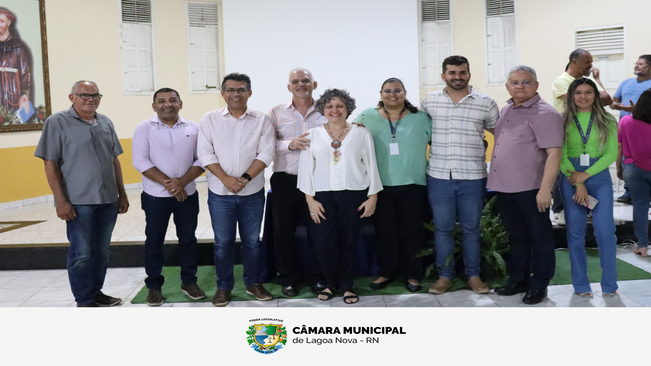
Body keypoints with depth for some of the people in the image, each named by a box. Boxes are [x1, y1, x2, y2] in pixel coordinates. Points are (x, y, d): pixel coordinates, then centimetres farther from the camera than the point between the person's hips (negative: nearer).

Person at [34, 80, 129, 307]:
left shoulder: (105, 123, 10)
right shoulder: (57, 122, -6)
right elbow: (50, 164, -8)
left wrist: (122, 194, 13)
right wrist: (60, 200, -14)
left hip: (108, 199, 5)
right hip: (78, 200, -5)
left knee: (102, 250, 13)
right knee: (81, 253, 0)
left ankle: (96, 292, 28)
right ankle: (83, 301, 13)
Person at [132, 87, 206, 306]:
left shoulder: (193, 128, 3)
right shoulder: (144, 128, -3)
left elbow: (201, 159, -1)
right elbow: (140, 161, -12)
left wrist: (182, 181, -16)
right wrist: (168, 183, -18)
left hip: (187, 195, 2)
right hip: (155, 196, -2)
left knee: (188, 239, 10)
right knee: (154, 241, 6)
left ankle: (189, 282, 24)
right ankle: (154, 286, 19)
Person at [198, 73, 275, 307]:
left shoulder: (262, 120, 1)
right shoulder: (210, 119, 1)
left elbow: (266, 153, -6)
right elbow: (206, 153, -5)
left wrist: (245, 178, -17)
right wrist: (226, 179, -16)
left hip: (253, 192, 1)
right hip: (220, 193, 0)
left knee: (252, 241, 10)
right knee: (223, 242, 6)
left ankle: (253, 283, 26)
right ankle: (224, 286, 20)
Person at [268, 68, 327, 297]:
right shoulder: (277, 113, 4)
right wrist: (290, 144, -16)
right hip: (285, 181, 0)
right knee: (284, 231, 8)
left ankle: (316, 276, 25)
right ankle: (288, 278, 24)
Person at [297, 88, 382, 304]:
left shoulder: (361, 134, 5)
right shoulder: (313, 136, 7)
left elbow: (371, 166, 6)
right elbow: (306, 168, 5)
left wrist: (372, 197, 1)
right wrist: (310, 199, -2)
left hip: (353, 195, 0)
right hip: (323, 196, 1)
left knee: (348, 242, 3)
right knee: (323, 242, -3)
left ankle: (346, 285, 19)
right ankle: (330, 283, 18)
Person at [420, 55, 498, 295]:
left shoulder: (486, 103, 2)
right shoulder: (429, 101, 4)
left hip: (473, 176, -1)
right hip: (439, 175, 1)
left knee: (471, 228, 8)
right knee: (442, 227, 7)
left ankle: (473, 275, 22)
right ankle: (444, 275, 20)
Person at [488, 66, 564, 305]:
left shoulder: (544, 113, -12)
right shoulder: (506, 110, 12)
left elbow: (554, 152, -18)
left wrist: (545, 189, -23)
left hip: (531, 189, -7)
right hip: (504, 187, 8)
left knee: (539, 237, 6)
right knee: (516, 236, 17)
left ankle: (539, 285, 17)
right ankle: (518, 280, 29)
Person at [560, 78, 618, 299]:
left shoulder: (607, 122, 5)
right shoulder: (564, 122, 3)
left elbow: (611, 153, -2)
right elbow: (561, 156, -3)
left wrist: (585, 175, -13)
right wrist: (578, 185, -12)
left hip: (599, 177, 0)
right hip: (571, 179, 0)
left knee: (605, 231, -5)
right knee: (575, 234, 3)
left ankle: (609, 285, 9)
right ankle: (581, 286, 14)